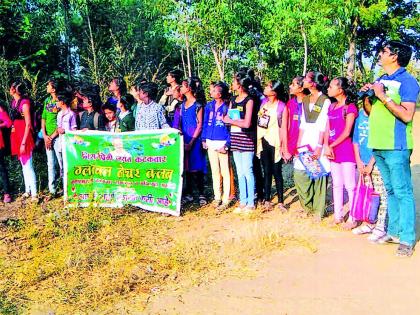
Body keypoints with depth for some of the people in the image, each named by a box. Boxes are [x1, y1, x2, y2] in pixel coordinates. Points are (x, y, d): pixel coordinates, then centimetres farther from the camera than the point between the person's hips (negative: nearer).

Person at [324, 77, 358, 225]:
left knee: (350, 185, -3)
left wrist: (332, 146, -10)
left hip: (347, 151, -7)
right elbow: (327, 129, 8)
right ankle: (338, 216, 22)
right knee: (336, 185, 13)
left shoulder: (350, 107, -8)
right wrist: (326, 146, -6)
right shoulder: (332, 107, 13)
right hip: (333, 152, 7)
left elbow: (347, 132, -12)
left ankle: (353, 219, 4)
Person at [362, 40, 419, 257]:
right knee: (390, 190, 14)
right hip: (378, 145, 8)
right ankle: (394, 231, 23)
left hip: (396, 146, -8)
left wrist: (383, 97, -18)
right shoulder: (380, 81, 15)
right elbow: (371, 112, 20)